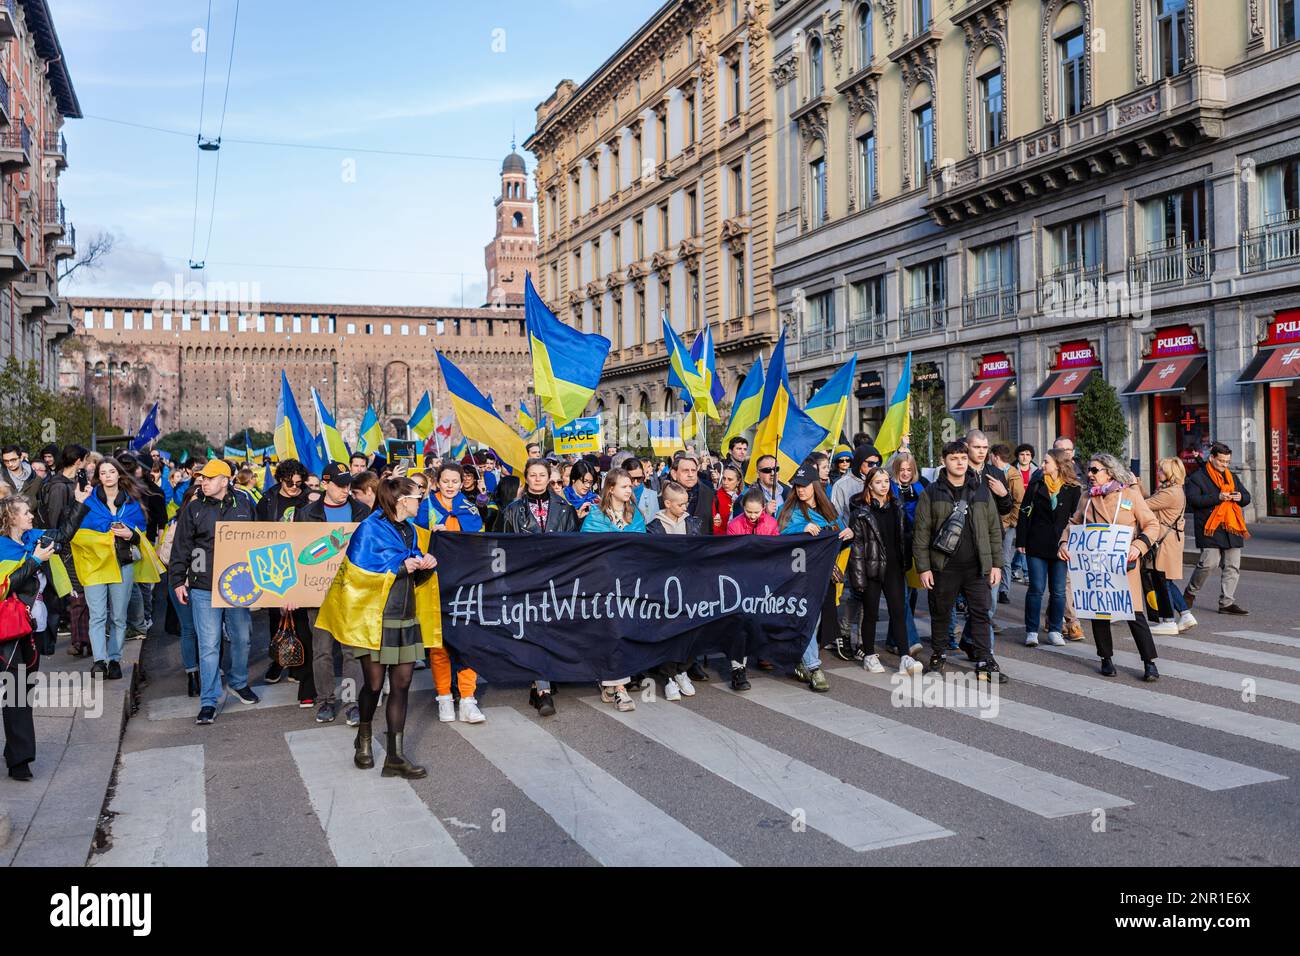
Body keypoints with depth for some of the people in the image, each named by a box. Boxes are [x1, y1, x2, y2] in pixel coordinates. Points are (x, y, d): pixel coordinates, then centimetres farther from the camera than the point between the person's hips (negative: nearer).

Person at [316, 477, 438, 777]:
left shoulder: (409, 530, 13)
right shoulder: (370, 529, -9)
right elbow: (357, 572, -16)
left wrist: (424, 565, -1)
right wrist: (399, 566, -17)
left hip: (406, 620, 6)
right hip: (376, 619, -6)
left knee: (401, 684, 3)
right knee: (374, 684, 4)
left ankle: (396, 756, 8)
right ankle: (364, 738, 32)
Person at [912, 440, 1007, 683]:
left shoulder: (982, 491, 8)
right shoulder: (931, 493, 0)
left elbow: (994, 530, 10)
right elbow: (921, 533, -2)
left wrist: (996, 563, 5)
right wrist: (923, 567, -6)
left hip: (977, 566, 2)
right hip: (943, 566, -2)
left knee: (981, 613, 0)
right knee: (940, 613, 9)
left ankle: (985, 662, 4)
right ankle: (938, 655, 26)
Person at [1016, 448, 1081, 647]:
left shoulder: (1073, 488, 2)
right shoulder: (1036, 484, 4)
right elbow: (1025, 512, 3)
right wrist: (1021, 541, -2)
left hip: (1060, 546, 0)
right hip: (1037, 545, 0)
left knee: (1058, 591, 5)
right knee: (1036, 588, 0)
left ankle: (1055, 630, 16)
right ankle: (1031, 631, 8)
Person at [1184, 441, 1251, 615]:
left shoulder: (1232, 477, 21)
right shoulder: (1197, 477, 0)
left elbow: (1247, 497, 24)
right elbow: (1192, 499, -13)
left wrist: (1240, 497, 0)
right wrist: (1217, 498, -19)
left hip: (1232, 529, 6)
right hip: (1210, 529, -6)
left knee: (1232, 566, 2)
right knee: (1208, 562, -13)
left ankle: (1227, 602, 7)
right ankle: (1190, 591, 10)